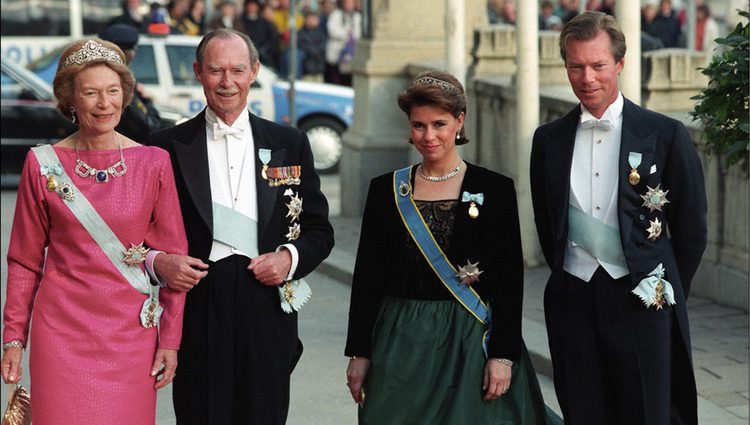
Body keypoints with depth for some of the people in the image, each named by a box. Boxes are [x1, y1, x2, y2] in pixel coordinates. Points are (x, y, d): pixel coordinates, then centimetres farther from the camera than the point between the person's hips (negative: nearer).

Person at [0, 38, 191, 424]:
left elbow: (173, 257, 3)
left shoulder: (154, 164, 0)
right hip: (61, 330, 0)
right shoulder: (42, 164, 0)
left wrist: (170, 339, -1)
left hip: (130, 333, 1)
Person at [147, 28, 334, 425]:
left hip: (267, 308, 1)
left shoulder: (289, 144, 11)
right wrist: (158, 260, -14)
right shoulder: (168, 146, 6)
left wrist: (290, 258, -6)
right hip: (197, 307, -1)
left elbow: (319, 229, 13)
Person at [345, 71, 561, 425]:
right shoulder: (386, 190, 6)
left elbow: (509, 280, -4)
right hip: (402, 342, 2)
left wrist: (503, 355, -11)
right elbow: (367, 276, 6)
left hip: (471, 342, -2)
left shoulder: (494, 189, -1)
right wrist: (359, 353, 2)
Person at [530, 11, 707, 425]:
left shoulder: (665, 134, -3)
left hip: (642, 302, -3)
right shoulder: (549, 139, 7)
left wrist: (666, 293, 7)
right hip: (573, 304, 3)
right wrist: (569, 276, 14)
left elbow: (691, 228, 3)